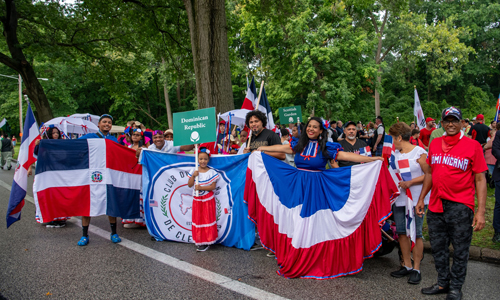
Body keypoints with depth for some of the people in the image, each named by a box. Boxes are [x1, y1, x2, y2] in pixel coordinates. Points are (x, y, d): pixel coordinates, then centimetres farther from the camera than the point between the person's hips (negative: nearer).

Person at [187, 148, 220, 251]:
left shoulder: (211, 172, -7)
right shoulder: (193, 171, 3)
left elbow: (213, 186, -12)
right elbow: (189, 185, 1)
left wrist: (201, 187, -20)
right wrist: (193, 176, -14)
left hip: (208, 200, -3)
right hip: (196, 199, 4)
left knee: (207, 219, 1)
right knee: (197, 219, 8)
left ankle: (207, 241, 9)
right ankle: (199, 240, 19)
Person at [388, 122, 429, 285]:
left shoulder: (419, 152, -8)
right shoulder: (395, 154, 11)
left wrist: (410, 183, -17)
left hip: (417, 199, -6)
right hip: (399, 198, 6)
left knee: (416, 233, -1)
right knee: (401, 232, 9)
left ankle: (416, 268, 10)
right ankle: (407, 265, 22)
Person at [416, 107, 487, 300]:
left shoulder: (472, 145, -5)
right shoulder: (435, 144, 8)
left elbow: (480, 179, -7)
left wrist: (481, 211, -12)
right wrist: (421, 199, 14)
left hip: (460, 207, -4)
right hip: (436, 204, 4)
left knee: (460, 250, 7)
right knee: (438, 247, 14)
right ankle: (443, 283, 32)